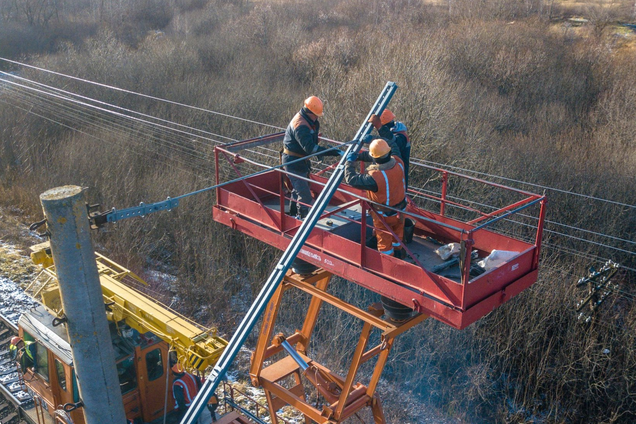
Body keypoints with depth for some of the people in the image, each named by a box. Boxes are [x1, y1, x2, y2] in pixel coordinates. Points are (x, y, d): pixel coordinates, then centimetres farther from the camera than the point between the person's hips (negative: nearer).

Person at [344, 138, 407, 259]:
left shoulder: (374, 177, -39)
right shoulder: (398, 162, -21)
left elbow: (351, 179, -30)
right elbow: (392, 144, -1)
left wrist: (350, 161, -12)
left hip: (384, 215, -6)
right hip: (400, 209, 6)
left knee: (384, 241, 18)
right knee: (397, 234, 31)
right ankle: (398, 254, 55)